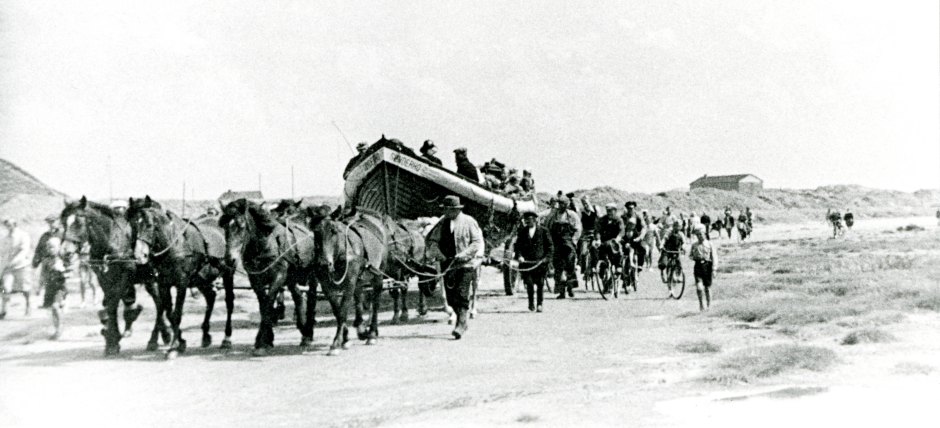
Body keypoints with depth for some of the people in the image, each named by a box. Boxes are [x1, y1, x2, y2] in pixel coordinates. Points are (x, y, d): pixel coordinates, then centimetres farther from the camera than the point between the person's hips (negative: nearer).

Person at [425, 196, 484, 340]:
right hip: (447, 263, 4)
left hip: (465, 264, -4)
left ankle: (461, 325, -7)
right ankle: (462, 321, 25)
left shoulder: (468, 222, -3)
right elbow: (431, 240, 6)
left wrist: (462, 255, -17)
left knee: (462, 296, -11)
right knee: (451, 297, 7)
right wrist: (440, 255, -11)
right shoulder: (441, 223, 7)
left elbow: (477, 242, -6)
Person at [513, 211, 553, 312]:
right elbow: (517, 246, 8)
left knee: (540, 284, 1)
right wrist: (519, 256, -10)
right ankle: (531, 302, 14)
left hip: (540, 263, -1)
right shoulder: (522, 232, 10)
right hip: (526, 263, 1)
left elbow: (550, 247, 5)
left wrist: (546, 258, -8)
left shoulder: (544, 231, 4)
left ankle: (539, 304, 15)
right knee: (529, 283, -7)